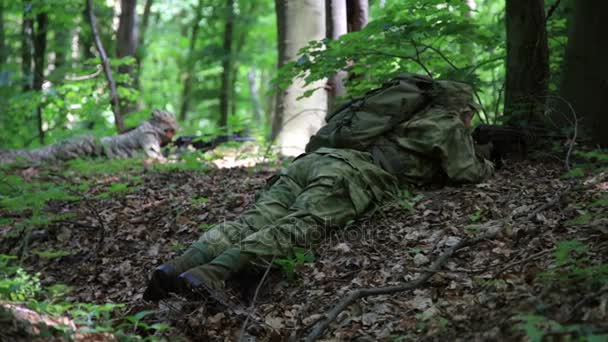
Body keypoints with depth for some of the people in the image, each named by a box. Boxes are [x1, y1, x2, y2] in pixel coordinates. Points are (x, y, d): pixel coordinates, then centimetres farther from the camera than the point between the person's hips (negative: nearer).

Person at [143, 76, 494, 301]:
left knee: (254, 220, -13)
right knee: (298, 226, -28)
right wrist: (486, 165, 37)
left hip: (314, 158, 7)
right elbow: (464, 172, 15)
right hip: (351, 174, -7)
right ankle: (207, 276, -52)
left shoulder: (417, 119, 42)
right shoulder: (450, 124, 20)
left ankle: (178, 267, -36)